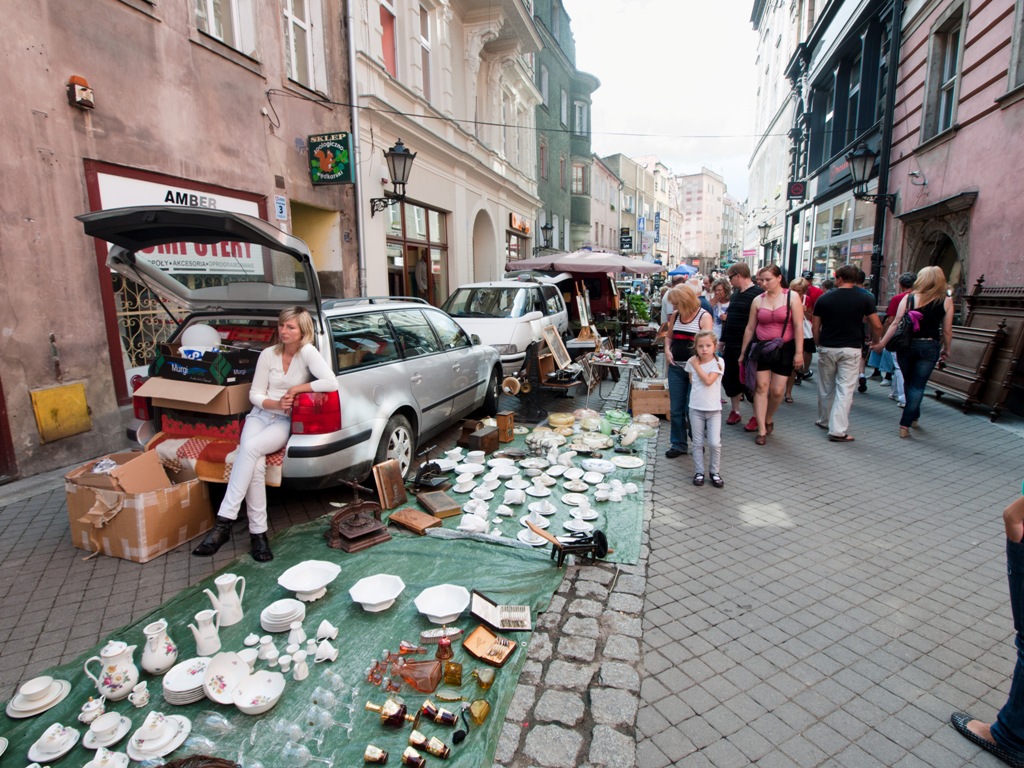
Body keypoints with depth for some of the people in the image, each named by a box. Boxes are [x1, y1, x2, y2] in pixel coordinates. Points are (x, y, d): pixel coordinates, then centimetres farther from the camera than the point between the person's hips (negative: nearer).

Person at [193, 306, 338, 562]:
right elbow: (254, 394, 5)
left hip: (286, 422, -3)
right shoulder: (268, 354, 2)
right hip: (260, 415, 3)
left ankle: (224, 522, -26)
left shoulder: (307, 352, -9)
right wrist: (277, 403, -14)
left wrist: (297, 388, -16)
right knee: (255, 466, -27)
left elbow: (332, 383, -22)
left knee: (249, 448, -32)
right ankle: (258, 532, -18)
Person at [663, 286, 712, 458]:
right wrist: (667, 350, 1)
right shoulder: (675, 315, 8)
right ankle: (678, 444, 20)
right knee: (675, 409, 8)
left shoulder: (704, 316, -7)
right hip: (676, 367, 5)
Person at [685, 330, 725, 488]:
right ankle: (699, 472, 19)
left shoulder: (718, 362, -8)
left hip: (713, 409, -2)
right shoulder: (691, 362, 1)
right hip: (696, 408, 2)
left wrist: (697, 365, -13)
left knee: (715, 443, -3)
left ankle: (714, 472, 16)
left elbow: (708, 380, -20)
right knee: (698, 443, 8)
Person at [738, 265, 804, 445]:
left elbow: (798, 326, -7)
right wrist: (743, 352, 8)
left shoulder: (792, 297, -3)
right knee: (761, 386, -4)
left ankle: (769, 419, 29)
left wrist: (799, 352, -11)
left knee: (777, 390, 0)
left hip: (784, 349, -2)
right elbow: (750, 328, 8)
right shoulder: (758, 300, 4)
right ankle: (762, 430, 2)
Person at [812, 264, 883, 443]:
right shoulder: (865, 299, -2)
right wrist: (875, 342, 15)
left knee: (826, 388, 16)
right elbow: (876, 326, -3)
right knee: (845, 389, -2)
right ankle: (838, 431, -5)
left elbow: (815, 328, 3)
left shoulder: (823, 299, 1)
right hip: (851, 349, -2)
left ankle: (824, 421, 32)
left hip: (827, 348, 2)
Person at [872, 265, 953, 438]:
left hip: (907, 345, 1)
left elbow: (896, 323, -6)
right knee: (918, 386, 4)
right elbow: (947, 330, 0)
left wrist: (882, 343, -1)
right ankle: (905, 424, 1)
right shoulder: (946, 301, -1)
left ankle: (913, 417, 34)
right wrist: (946, 349, 13)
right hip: (929, 346, -1)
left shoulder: (908, 298, -2)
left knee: (909, 383, 19)